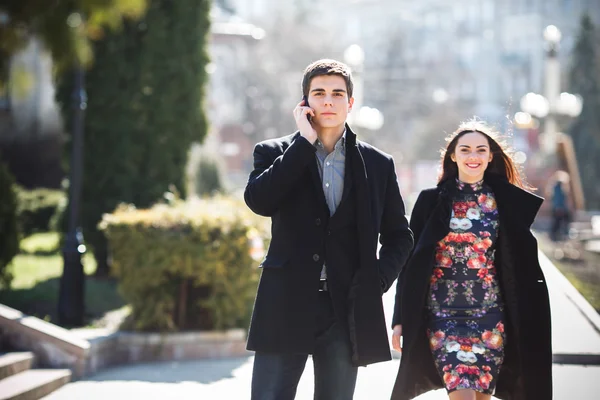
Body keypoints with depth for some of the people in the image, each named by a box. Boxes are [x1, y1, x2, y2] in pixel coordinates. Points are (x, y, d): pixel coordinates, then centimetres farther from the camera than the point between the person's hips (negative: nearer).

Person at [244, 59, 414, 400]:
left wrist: (378, 280, -2)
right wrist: (304, 141, -9)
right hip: (287, 306, -1)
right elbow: (258, 201, -13)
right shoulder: (275, 153, 7)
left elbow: (399, 235, 16)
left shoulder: (378, 164, 11)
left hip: (348, 311, 2)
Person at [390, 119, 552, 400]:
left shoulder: (507, 202, 4)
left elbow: (522, 261, 8)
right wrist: (401, 319, 0)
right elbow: (411, 261, 2)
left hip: (490, 313, 2)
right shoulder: (431, 200, 1)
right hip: (443, 312, -1)